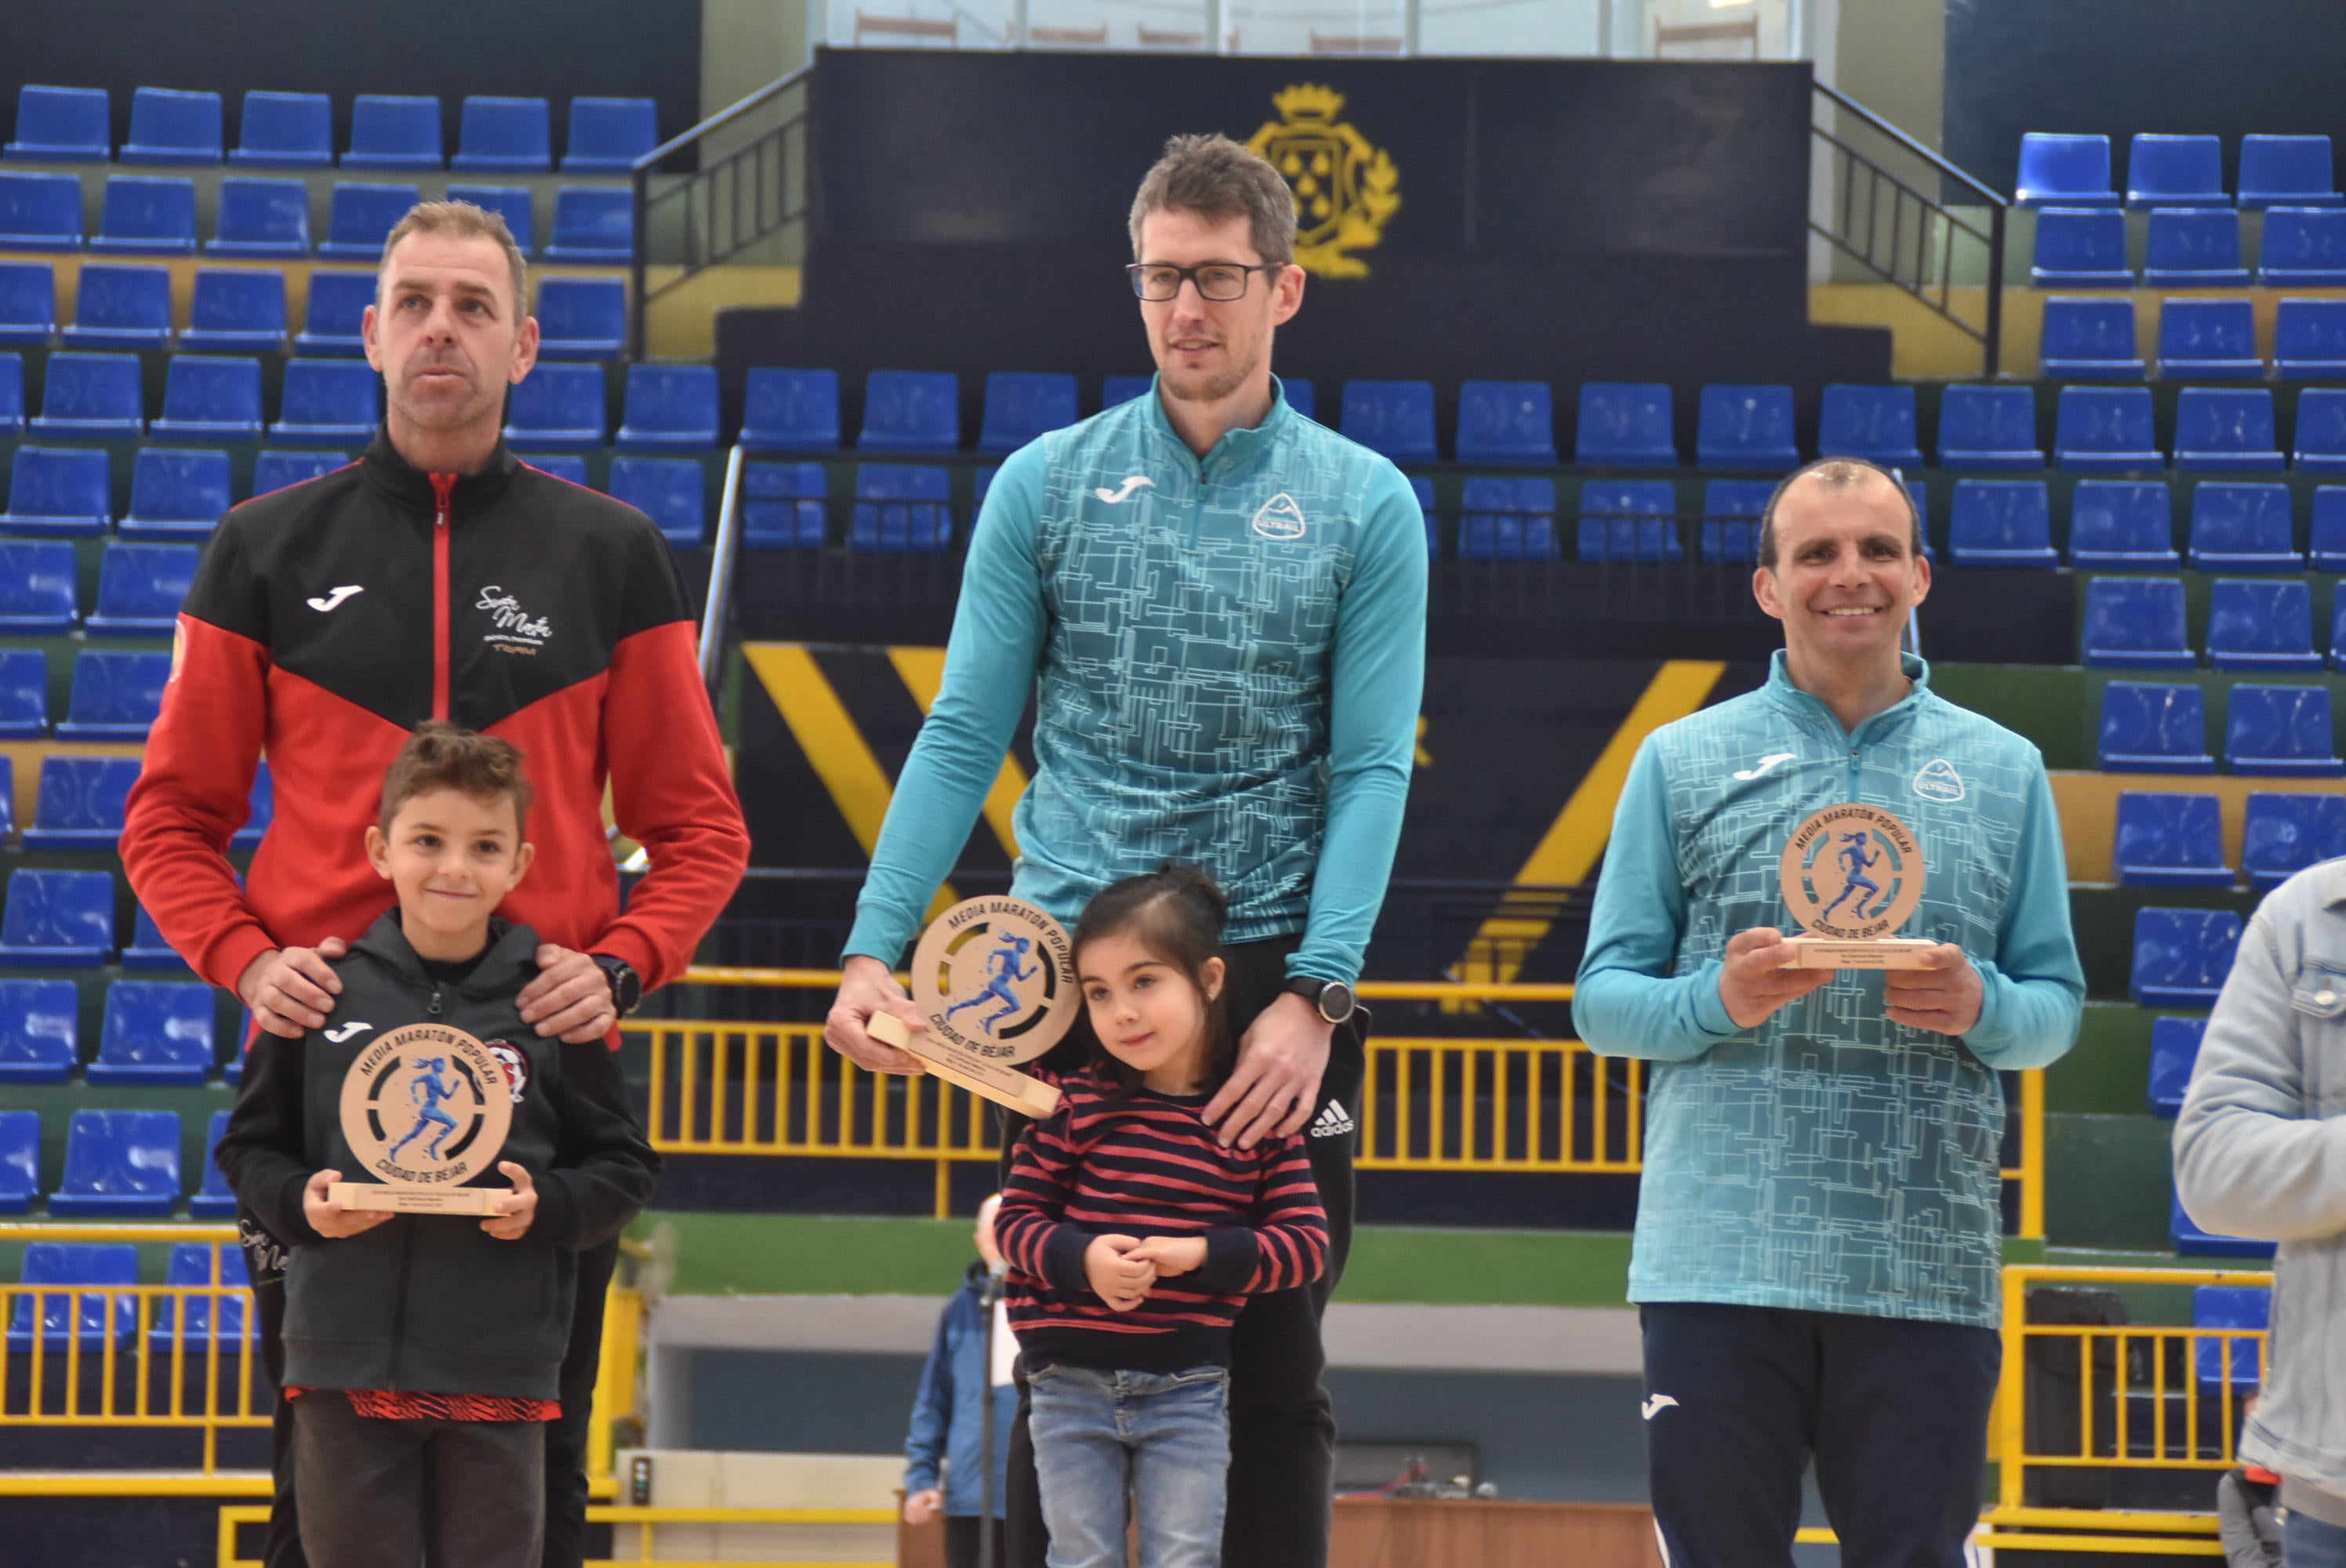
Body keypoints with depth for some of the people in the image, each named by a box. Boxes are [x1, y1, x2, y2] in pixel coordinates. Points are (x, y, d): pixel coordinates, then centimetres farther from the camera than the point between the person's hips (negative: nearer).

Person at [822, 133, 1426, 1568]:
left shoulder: (1367, 506, 3)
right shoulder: (1047, 485, 6)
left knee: (1274, 1368, 3)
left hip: (1277, 977, -1)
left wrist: (1314, 995, -15)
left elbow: (1373, 770, -3)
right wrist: (874, 951, -7)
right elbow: (964, 736, 4)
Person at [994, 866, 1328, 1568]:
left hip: (1188, 1394, -1)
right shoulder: (1073, 1107, -3)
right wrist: (1082, 1258, -20)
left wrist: (1203, 1255, -18)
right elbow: (1016, 1220, 0)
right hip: (1072, 1388, 1)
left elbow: (1309, 1244, -4)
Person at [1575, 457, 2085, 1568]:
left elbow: (2057, 1008, 13)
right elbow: (1604, 1001, 7)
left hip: (1930, 1265, 1)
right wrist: (1720, 998, -13)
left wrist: (1983, 1007, -10)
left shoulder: (2003, 771, 14)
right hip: (1720, 1257, -1)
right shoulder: (1684, 762, 10)